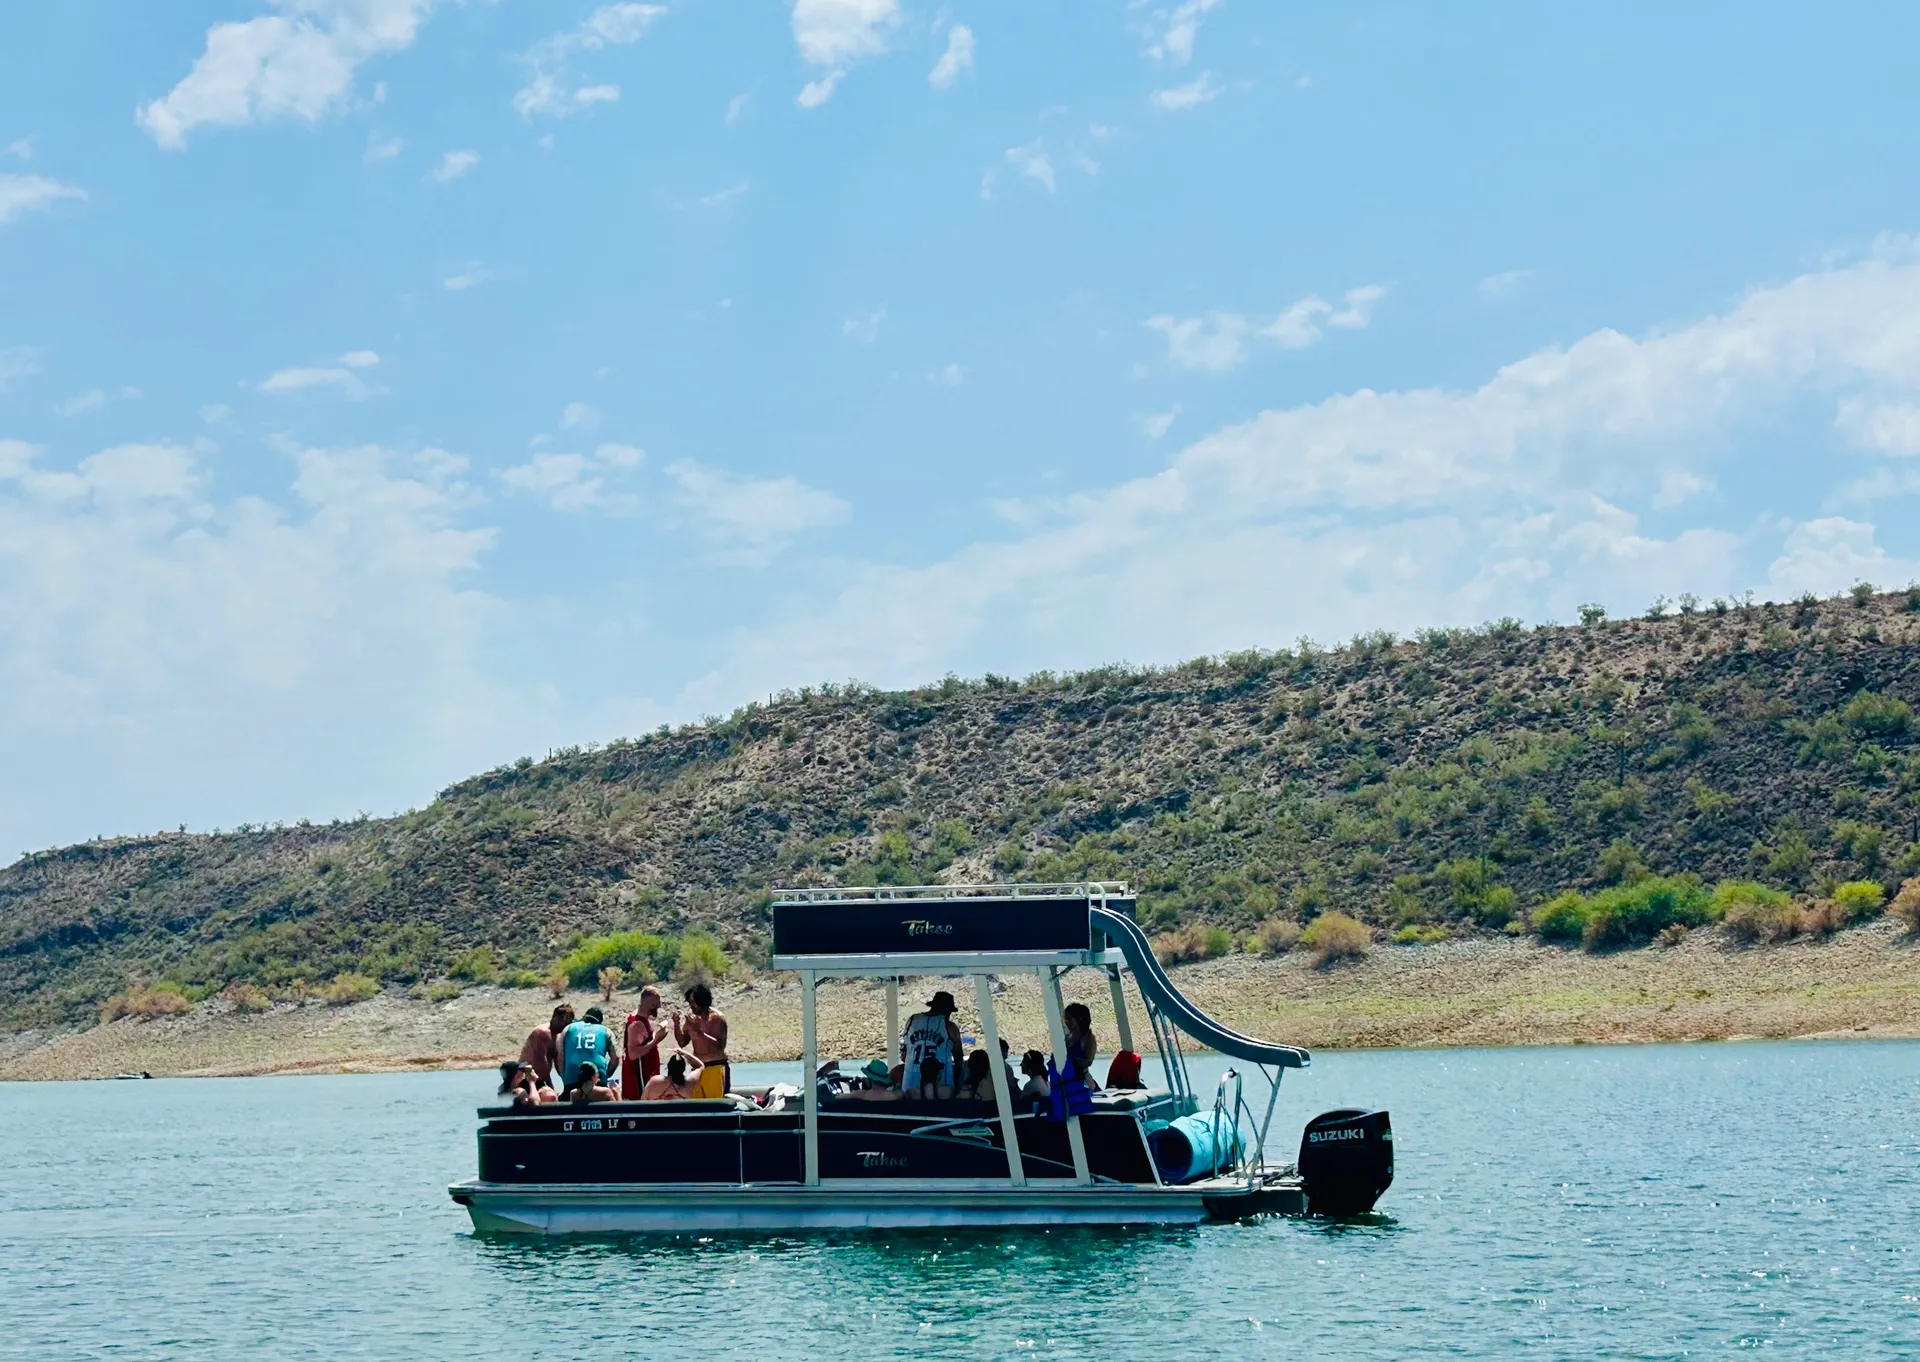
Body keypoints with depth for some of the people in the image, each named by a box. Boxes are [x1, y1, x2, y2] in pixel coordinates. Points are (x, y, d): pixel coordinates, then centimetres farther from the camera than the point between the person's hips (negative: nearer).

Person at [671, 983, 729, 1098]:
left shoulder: (717, 1017, -11)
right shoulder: (692, 1016, 6)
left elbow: (719, 1046, -22)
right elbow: (682, 1042, 14)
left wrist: (698, 1031, -27)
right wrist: (677, 1025, -3)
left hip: (715, 1068, -6)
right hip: (697, 1068, 6)